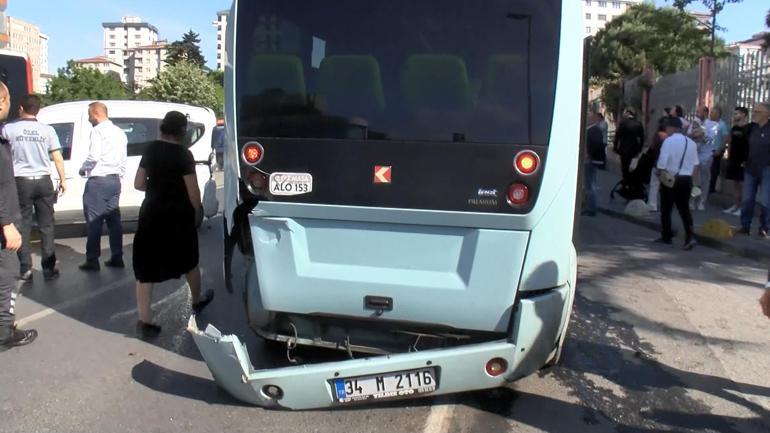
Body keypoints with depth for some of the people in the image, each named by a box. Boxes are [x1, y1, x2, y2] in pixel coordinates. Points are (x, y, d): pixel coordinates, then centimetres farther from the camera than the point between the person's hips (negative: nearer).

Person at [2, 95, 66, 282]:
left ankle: (26, 270, 6)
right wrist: (63, 180, 9)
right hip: (43, 181, 1)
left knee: (23, 227, 6)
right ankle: (49, 268, 9)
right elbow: (57, 157, 0)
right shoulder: (47, 130, -1)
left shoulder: (9, 129, -5)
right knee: (46, 226, 8)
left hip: (21, 182, -1)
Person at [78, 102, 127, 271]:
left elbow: (93, 156, -20)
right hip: (114, 180, 8)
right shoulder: (119, 132, 15)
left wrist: (83, 169, -4)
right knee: (113, 219, 11)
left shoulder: (98, 130, -10)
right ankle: (117, 257, 13)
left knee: (94, 221, -2)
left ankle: (92, 260, 0)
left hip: (98, 181, -8)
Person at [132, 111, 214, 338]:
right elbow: (193, 192, -13)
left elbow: (139, 184, 8)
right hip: (178, 215, -3)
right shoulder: (183, 154, -11)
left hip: (151, 214, 3)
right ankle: (197, 301, 39)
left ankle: (144, 320, -3)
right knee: (189, 261, 19)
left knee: (145, 268, 4)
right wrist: (196, 214, 2)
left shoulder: (150, 149, 4)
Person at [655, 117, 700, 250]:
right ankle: (689, 236, -5)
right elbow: (695, 164, 9)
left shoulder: (669, 141, -11)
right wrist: (689, 175, 17)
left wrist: (659, 173, -2)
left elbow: (662, 163, -18)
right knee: (684, 209, 9)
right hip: (686, 179, 5)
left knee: (666, 209, 9)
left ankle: (666, 237, 16)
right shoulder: (691, 142, 8)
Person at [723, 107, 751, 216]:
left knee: (743, 184, -4)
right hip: (733, 160, 7)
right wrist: (728, 156, 10)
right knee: (735, 184, 11)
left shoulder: (750, 128, -11)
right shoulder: (734, 128, 11)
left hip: (744, 161, -7)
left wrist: (747, 160, -17)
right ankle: (736, 205, 18)